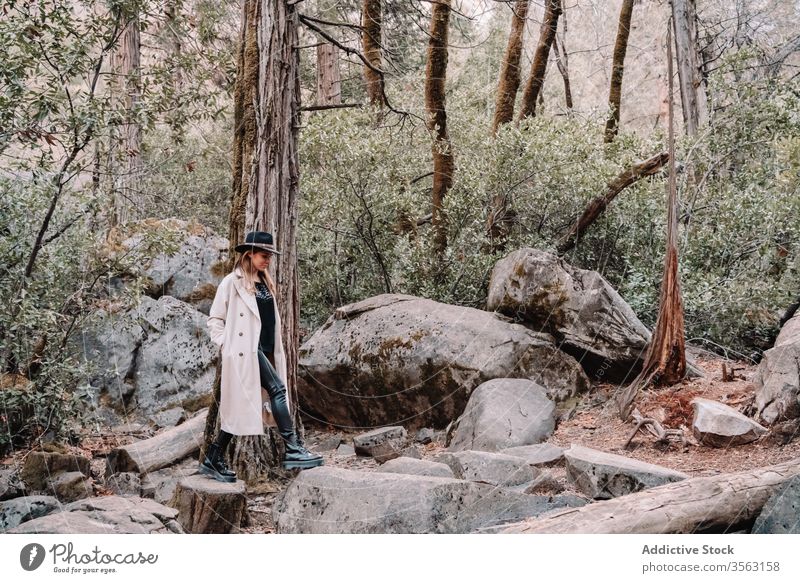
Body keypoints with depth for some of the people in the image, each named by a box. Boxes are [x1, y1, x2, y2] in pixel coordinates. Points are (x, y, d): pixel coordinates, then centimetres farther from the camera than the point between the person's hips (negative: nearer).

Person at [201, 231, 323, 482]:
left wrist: (277, 350, 15)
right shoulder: (232, 282, -3)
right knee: (277, 389, -18)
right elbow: (214, 319, 0)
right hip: (246, 350, -7)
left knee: (238, 408, 7)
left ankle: (213, 461, 13)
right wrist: (226, 345, -9)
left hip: (266, 350, 7)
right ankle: (293, 449, -20)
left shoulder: (265, 283, 19)